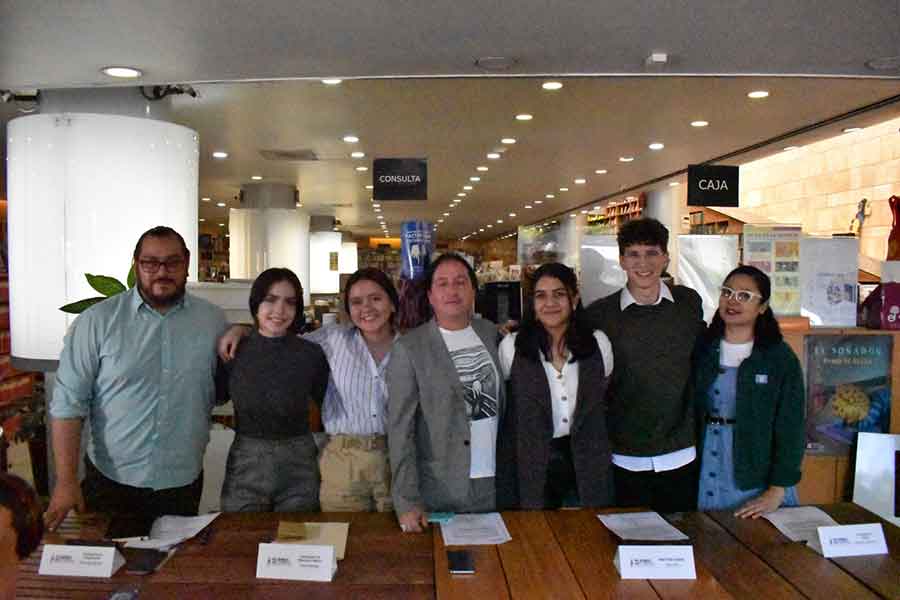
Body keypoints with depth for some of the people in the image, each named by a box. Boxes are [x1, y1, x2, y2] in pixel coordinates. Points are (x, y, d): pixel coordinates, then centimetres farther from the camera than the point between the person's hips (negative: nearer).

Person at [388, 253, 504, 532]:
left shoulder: (491, 334, 5)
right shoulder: (409, 348, -9)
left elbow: (505, 402, 12)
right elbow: (400, 429, -10)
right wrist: (406, 501, -15)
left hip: (497, 485, 4)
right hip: (441, 492, -3)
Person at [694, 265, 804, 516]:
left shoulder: (781, 357, -5)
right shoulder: (702, 350, 3)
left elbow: (791, 430, -7)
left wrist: (777, 491, -13)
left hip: (757, 482, -2)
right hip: (705, 475, 2)